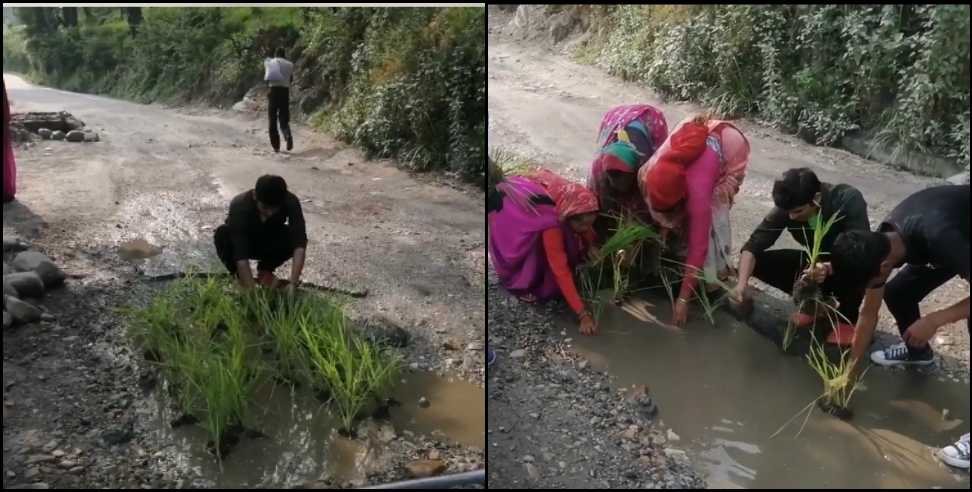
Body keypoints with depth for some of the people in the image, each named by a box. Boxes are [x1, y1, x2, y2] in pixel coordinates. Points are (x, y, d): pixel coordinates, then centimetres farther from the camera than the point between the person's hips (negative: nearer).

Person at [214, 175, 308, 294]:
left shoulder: (290, 202, -31)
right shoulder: (240, 206, -36)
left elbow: (300, 242, -40)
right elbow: (240, 254, -43)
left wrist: (293, 283, -50)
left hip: (268, 243, 2)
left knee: (293, 237, -28)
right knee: (223, 234, -34)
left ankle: (265, 271, -1)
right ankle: (239, 276, -6)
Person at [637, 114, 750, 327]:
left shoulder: (697, 189, -41)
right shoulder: (648, 174, -30)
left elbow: (698, 245, -37)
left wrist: (683, 299, -34)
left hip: (732, 147, -4)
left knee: (711, 213, -19)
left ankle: (716, 273, -3)